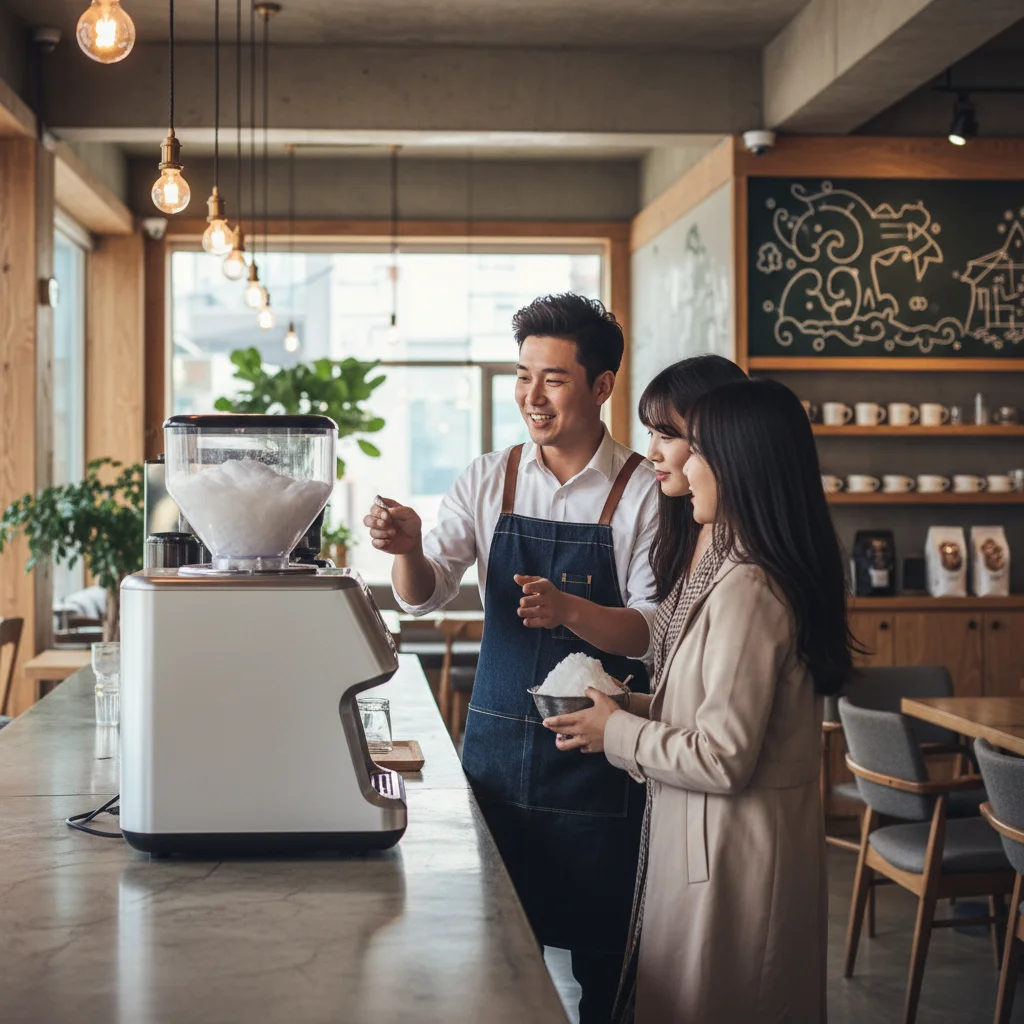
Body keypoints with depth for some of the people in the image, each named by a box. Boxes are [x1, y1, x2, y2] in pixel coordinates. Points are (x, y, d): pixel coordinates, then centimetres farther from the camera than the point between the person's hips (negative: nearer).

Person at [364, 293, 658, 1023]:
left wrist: (570, 611, -28)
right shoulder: (489, 479, 4)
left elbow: (654, 630, -10)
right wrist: (408, 548, -23)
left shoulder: (643, 491, -6)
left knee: (597, 941, 6)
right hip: (498, 739, 3)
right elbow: (424, 596, -1)